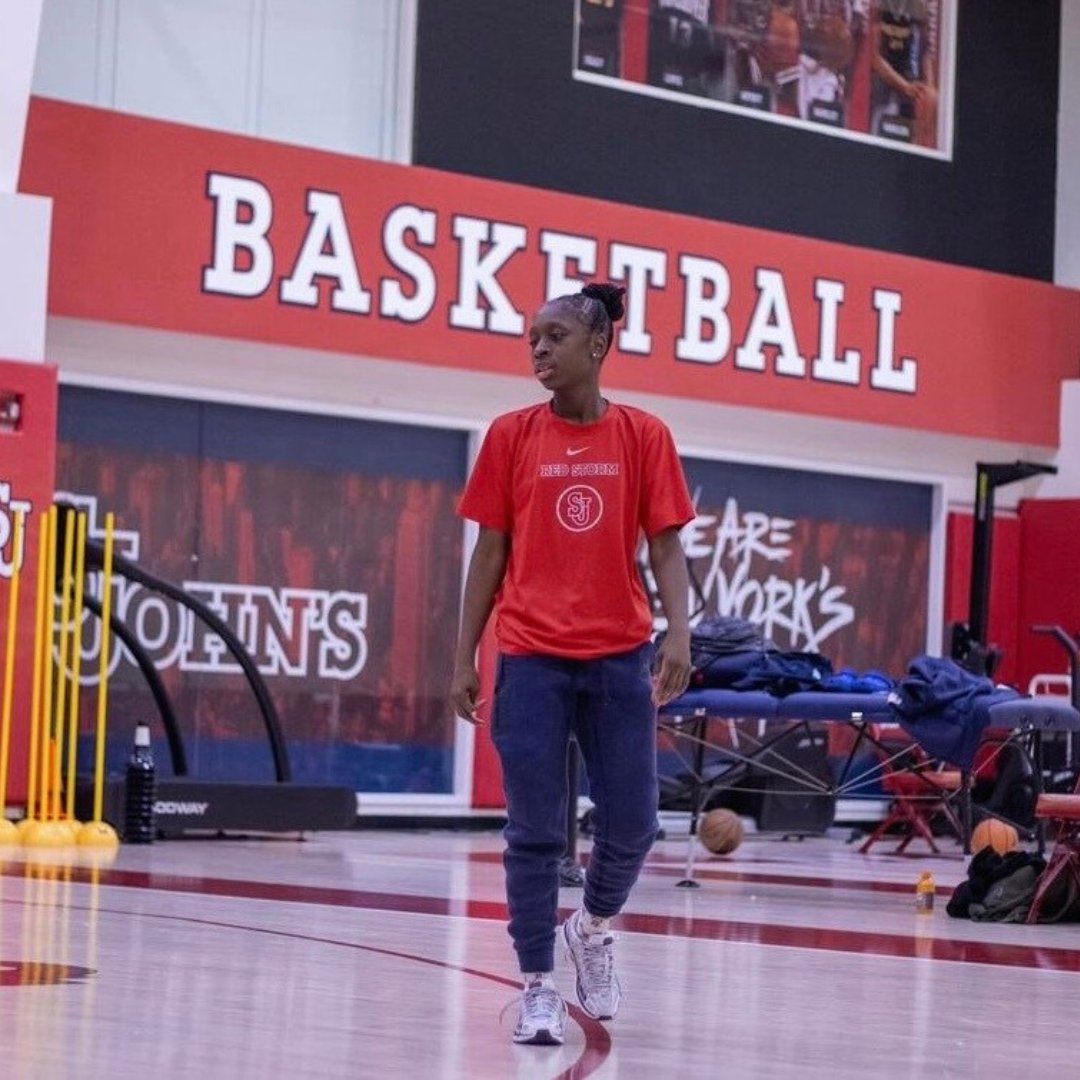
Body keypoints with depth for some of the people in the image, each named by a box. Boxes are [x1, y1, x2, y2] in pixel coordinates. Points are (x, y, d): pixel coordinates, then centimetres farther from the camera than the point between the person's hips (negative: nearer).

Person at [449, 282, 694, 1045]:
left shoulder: (643, 436, 3)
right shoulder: (512, 436, 4)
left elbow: (665, 547, 3)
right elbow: (490, 553, 7)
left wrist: (679, 634, -12)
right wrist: (464, 656, 3)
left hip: (620, 656, 0)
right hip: (531, 659, 0)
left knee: (632, 825, 3)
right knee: (535, 832, -1)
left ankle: (595, 926, 32)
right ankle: (539, 988, 6)